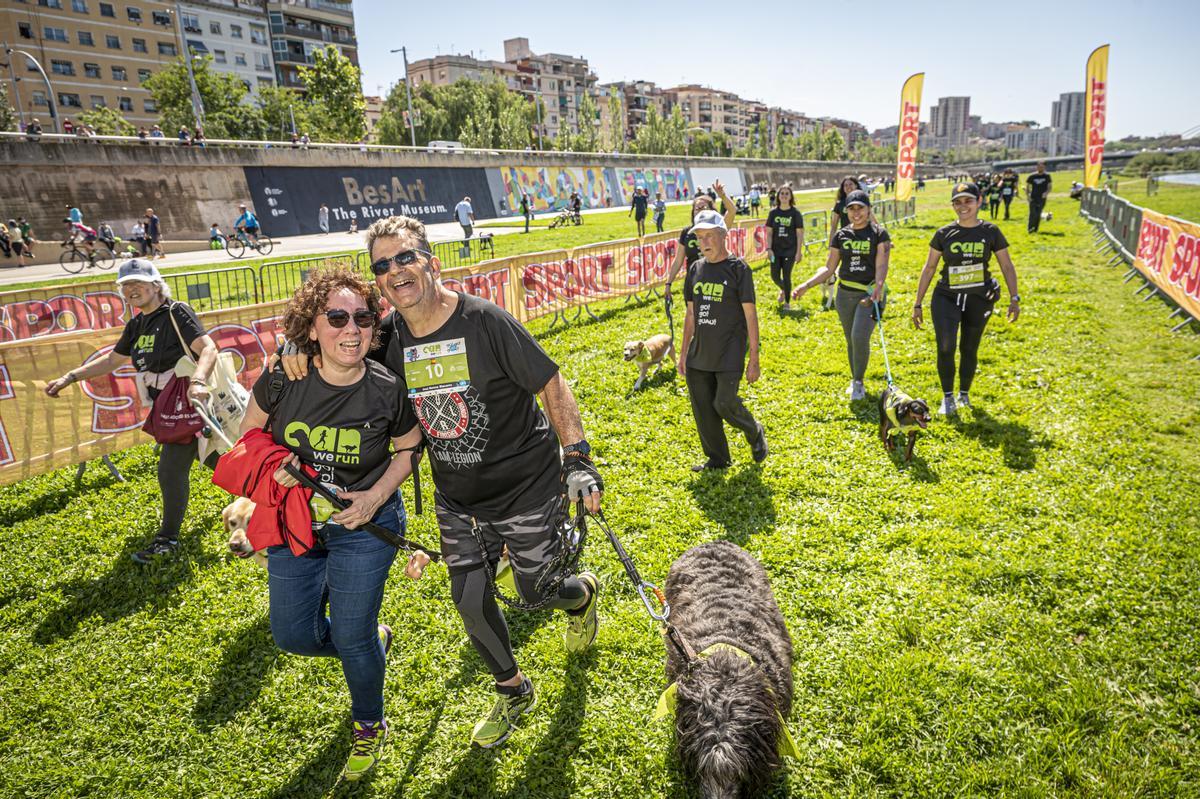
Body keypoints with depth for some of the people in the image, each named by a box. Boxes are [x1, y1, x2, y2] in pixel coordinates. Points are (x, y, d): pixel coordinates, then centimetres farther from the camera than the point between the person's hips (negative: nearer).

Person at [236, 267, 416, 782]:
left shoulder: (387, 391, -20)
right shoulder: (282, 380, -15)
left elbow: (409, 449, -2)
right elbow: (249, 434, 3)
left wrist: (375, 496, -16)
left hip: (364, 526, -3)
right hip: (294, 523, 4)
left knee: (351, 637, 4)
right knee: (293, 635, 12)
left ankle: (368, 728, 35)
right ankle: (375, 640, 44)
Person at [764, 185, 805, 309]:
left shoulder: (795, 213, -4)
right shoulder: (773, 212, 3)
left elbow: (799, 233, -4)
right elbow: (769, 232, 5)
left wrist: (799, 251, -9)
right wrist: (769, 249, -4)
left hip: (790, 250, -3)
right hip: (776, 250, 3)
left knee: (786, 276, -2)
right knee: (775, 276, 4)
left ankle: (787, 302, 15)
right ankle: (783, 290, 38)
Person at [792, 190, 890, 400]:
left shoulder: (879, 234, -5)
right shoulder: (841, 235, 5)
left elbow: (881, 265, -16)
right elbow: (829, 268, 7)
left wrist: (878, 286, -37)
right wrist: (806, 285, -7)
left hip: (870, 294, -4)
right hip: (845, 294, 4)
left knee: (860, 337, -18)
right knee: (851, 340, 12)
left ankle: (858, 382, 2)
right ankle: (855, 380, 32)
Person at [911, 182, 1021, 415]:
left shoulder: (990, 232, -1)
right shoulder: (944, 234, -1)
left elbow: (1007, 266, 5)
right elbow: (929, 269, 4)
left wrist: (1014, 298, -4)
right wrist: (917, 304, 3)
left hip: (978, 299, 1)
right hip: (947, 297, -1)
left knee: (969, 349, 9)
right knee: (946, 346, -18)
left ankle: (964, 393, 31)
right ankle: (947, 397, 0)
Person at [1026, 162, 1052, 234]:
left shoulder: (1047, 176, 3)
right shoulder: (1032, 176, 1)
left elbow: (1049, 187, 5)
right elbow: (1027, 187, 8)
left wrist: (1046, 193, -15)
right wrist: (1027, 196, -5)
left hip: (1042, 198, 1)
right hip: (1033, 198, -1)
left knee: (1038, 215, 4)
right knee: (1033, 214, -11)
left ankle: (1035, 229, 12)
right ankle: (1030, 228, -8)